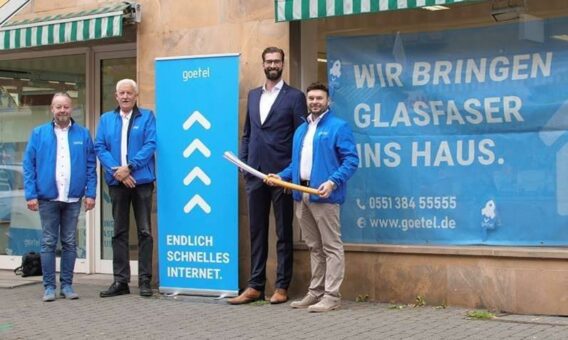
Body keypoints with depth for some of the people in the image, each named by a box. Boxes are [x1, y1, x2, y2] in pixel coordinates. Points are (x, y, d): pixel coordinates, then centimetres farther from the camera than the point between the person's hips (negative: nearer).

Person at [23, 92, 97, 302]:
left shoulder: (83, 134, 5)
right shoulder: (39, 134, 3)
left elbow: (91, 166, 5)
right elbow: (28, 165, 1)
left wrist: (90, 193, -3)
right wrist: (31, 194, -6)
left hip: (73, 198, 1)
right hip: (48, 198, -1)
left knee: (70, 243, 7)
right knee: (48, 243, 3)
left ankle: (67, 285, 15)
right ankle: (49, 286, 9)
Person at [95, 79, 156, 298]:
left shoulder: (147, 117, 5)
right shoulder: (106, 119, 14)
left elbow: (150, 145, -6)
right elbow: (99, 147, 4)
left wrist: (129, 167, -15)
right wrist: (116, 170, -10)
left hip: (141, 181, -3)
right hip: (117, 182, 3)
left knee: (144, 231, -1)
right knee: (119, 232, 6)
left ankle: (145, 280, 4)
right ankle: (120, 281, 11)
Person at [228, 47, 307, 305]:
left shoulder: (294, 97, -2)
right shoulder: (253, 95, 15)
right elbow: (247, 133, 17)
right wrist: (242, 163, 7)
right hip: (255, 174, 5)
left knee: (283, 232, 4)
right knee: (257, 232, 8)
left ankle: (282, 286, 10)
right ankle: (255, 286, 13)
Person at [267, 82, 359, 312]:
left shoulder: (338, 127, -4)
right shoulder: (301, 130, 20)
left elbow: (351, 160, -11)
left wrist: (333, 182, -23)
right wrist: (281, 176, 7)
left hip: (324, 195, -8)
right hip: (302, 195, 8)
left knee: (331, 247, -3)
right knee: (314, 247, 14)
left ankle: (331, 295, -2)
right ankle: (315, 292, 21)